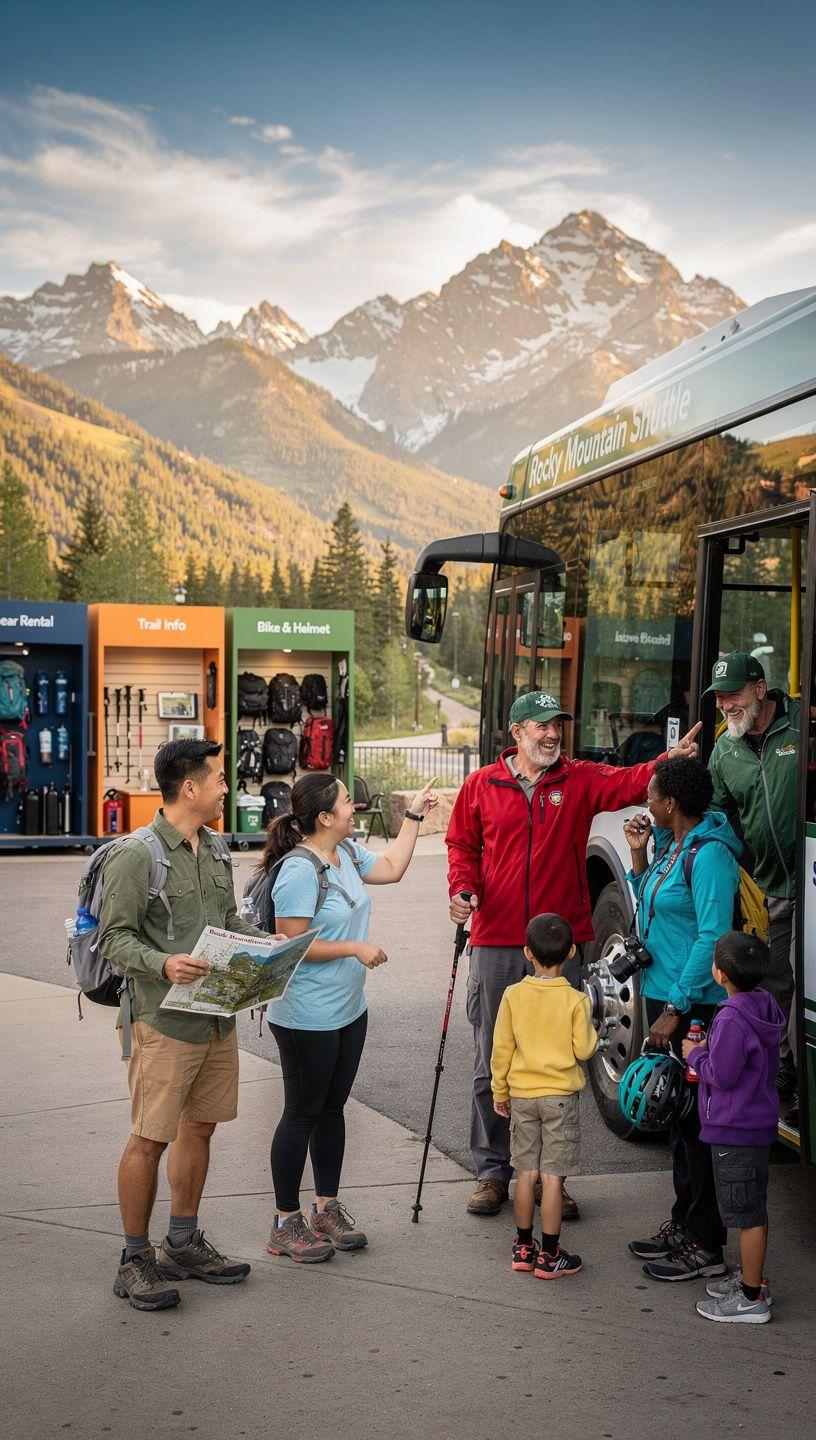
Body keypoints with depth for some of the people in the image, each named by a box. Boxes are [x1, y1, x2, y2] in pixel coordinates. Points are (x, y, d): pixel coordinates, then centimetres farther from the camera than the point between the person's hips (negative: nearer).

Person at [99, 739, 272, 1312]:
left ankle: (183, 1244, 28)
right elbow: (114, 937, -13)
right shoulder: (137, 855, -13)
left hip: (218, 1018, 8)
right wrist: (162, 964, -28)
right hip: (165, 1022, -8)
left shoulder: (216, 851, 13)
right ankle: (135, 1260, 9)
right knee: (150, 1138, -3)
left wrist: (268, 941, 4)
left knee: (199, 1129, 15)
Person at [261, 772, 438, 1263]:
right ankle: (287, 1223, 14)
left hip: (348, 1011, 9)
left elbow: (391, 869, 22)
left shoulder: (347, 854, 6)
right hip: (307, 1018, -9)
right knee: (303, 1114, 2)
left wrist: (414, 817, 19)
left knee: (332, 1108, 17)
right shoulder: (299, 871, -23)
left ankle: (328, 1208, 29)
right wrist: (355, 948, -20)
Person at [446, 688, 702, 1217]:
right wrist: (463, 888, -7)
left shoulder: (581, 780, 2)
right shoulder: (481, 785, 4)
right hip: (496, 943, 0)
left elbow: (631, 782, -13)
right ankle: (493, 1172, 19)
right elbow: (461, 844, 11)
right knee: (493, 1065, 7)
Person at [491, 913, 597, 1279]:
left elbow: (502, 1048, 0)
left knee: (526, 1172, 12)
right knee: (553, 1176, 1)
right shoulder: (575, 1000, -12)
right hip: (560, 1096, -3)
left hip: (522, 1094, 3)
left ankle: (523, 1247, 21)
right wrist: (591, 1032, 11)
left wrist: (500, 1091, 12)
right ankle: (549, 1255, 5)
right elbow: (584, 1049, -10)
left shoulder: (513, 995, -5)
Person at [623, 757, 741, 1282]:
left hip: (696, 1005, -10)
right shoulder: (672, 845, 11)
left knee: (698, 1120, -4)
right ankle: (684, 1224, 28)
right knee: (678, 1116, 16)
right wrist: (639, 856, 9)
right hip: (665, 999, 10)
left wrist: (677, 1008, -22)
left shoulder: (709, 854, -18)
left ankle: (705, 1246, 4)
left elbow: (712, 938, -22)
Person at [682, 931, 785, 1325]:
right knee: (755, 1209, 21)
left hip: (735, 1131, -10)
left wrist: (696, 1055, -7)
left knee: (747, 1214, 0)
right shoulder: (764, 1006, 4)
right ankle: (751, 1277, 34)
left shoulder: (732, 1019, -25)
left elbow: (721, 1076, -24)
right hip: (759, 1122, 10)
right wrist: (712, 1049, 13)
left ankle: (751, 1298, 8)